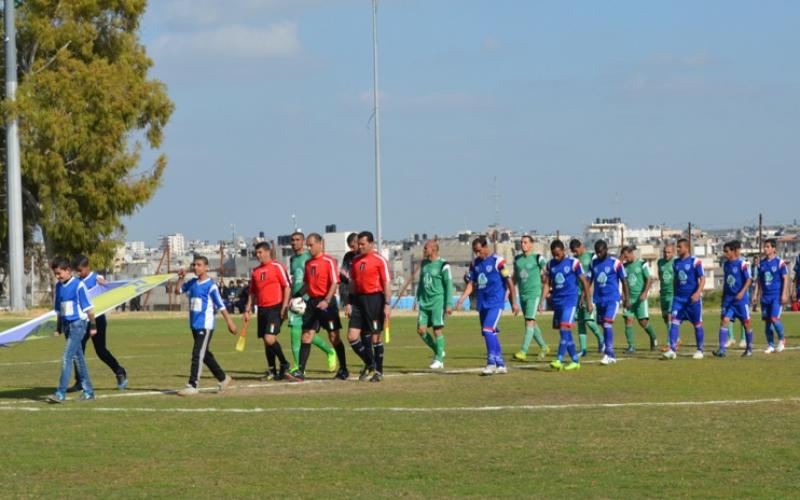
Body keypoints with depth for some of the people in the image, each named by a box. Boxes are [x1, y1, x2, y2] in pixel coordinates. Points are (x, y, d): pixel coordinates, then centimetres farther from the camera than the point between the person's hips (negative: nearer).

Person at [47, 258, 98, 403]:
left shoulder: (78, 285, -12)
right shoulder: (59, 286, 10)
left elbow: (88, 307, -8)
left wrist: (92, 325, -6)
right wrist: (58, 328, 17)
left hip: (78, 324, -7)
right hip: (67, 324, 7)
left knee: (67, 357, -13)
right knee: (78, 358, 11)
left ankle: (61, 393, -14)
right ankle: (88, 391, 18)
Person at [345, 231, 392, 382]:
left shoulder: (379, 260, -7)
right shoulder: (355, 260, 12)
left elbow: (387, 283, -9)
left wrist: (387, 304, -15)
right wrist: (349, 303, 12)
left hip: (374, 300, -6)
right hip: (358, 299, 6)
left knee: (374, 337, -1)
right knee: (352, 336, -2)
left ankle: (378, 371, 13)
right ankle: (370, 365, 13)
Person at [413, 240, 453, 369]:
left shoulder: (443, 265, -8)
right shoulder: (424, 264, 13)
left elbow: (449, 285, -8)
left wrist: (449, 304, -12)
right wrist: (417, 299, 19)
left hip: (438, 301, -7)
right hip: (425, 302, 7)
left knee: (437, 330, -5)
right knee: (421, 330, 1)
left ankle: (439, 360, 6)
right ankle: (438, 352, 19)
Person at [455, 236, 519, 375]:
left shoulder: (497, 261, -8)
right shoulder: (475, 263, 10)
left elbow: (509, 281, -5)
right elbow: (471, 284, 13)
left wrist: (514, 302, -5)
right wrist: (461, 299, -2)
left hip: (496, 302, -7)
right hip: (482, 303, 7)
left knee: (488, 330, -20)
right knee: (490, 334, 9)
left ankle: (491, 363, -17)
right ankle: (501, 364, 17)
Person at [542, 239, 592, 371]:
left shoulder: (573, 263, -6)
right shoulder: (550, 264, 8)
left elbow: (584, 282, -1)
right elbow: (547, 284, 13)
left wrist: (588, 302, 0)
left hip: (570, 300, -6)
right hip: (556, 301, 6)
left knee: (564, 329, -16)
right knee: (564, 332, 8)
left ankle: (559, 360, -21)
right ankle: (575, 360, 17)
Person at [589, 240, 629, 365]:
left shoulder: (615, 263, -6)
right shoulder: (593, 263, 7)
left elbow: (624, 281, -1)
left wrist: (626, 299, -2)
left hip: (612, 299, -5)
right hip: (599, 299, 5)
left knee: (607, 324, -18)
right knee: (604, 326, 9)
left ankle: (608, 354, -18)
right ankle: (611, 356, 17)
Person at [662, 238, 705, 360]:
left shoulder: (695, 262, -8)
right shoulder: (676, 262, 10)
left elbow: (702, 278, -11)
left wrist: (698, 293, -24)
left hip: (693, 298, -5)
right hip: (679, 297, 5)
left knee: (697, 324, 5)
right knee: (674, 322, -8)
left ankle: (700, 350, 16)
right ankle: (672, 350, -13)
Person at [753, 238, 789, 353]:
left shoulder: (779, 262, -6)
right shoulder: (762, 263, 9)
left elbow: (785, 279, -6)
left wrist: (784, 294, -13)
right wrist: (756, 294, 10)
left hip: (777, 296, -5)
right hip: (765, 296, 5)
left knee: (774, 318, -16)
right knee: (767, 321, 5)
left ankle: (781, 340, 6)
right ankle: (771, 345, 13)